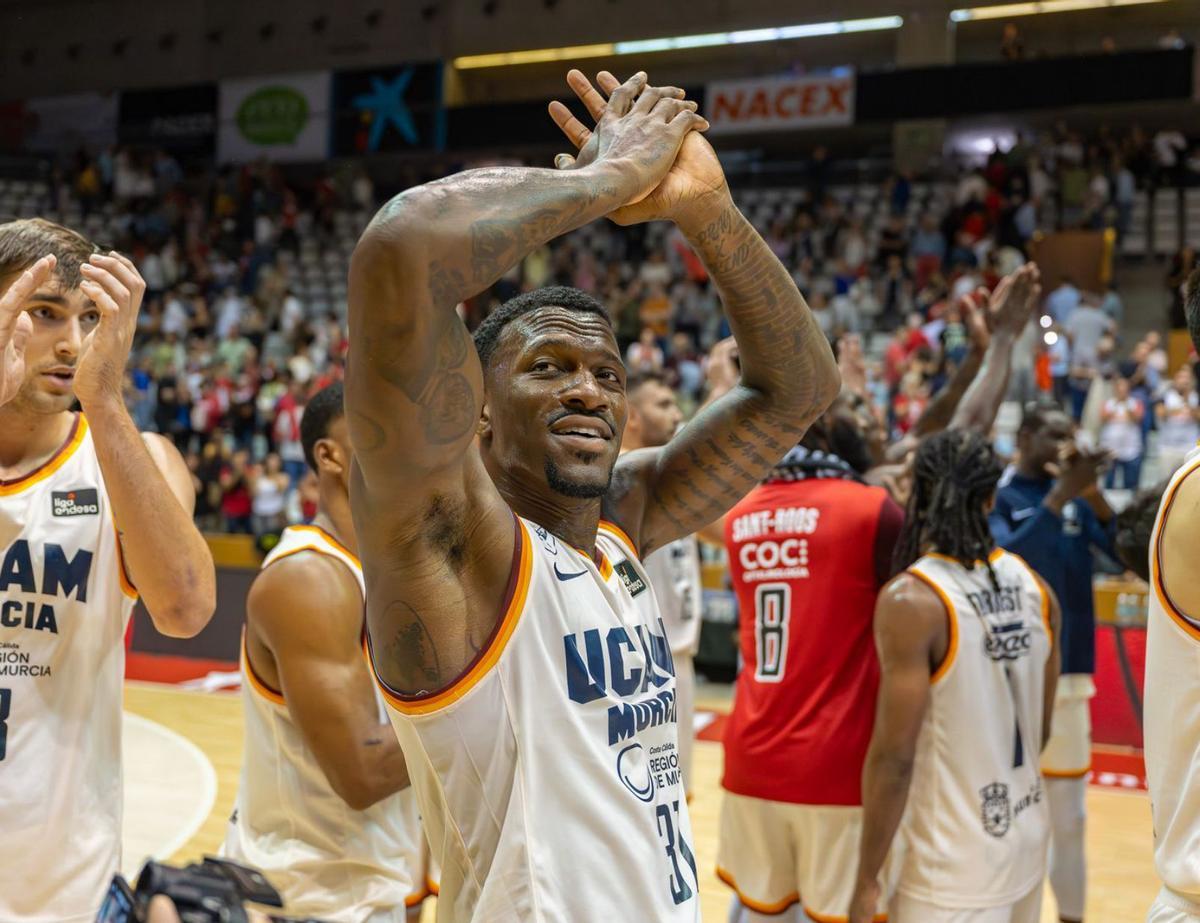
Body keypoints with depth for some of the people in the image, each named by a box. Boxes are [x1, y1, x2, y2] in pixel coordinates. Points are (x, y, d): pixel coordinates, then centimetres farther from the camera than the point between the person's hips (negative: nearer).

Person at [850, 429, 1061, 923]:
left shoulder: (912, 600, -18)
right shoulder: (1034, 587, 2)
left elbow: (894, 756, -18)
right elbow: (1039, 729, 11)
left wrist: (867, 881, -11)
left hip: (955, 863, -7)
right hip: (1027, 843, 7)